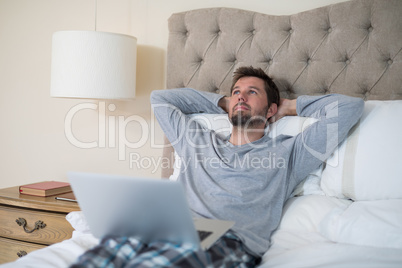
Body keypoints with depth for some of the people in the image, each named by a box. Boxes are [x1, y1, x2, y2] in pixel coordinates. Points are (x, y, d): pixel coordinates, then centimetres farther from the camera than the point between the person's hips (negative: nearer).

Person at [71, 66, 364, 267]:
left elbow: (349, 106, 19)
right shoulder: (200, 142, 33)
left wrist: (292, 106, 31)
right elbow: (160, 99, 46)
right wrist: (221, 102, 44)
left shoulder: (286, 153, 21)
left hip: (229, 242, -3)